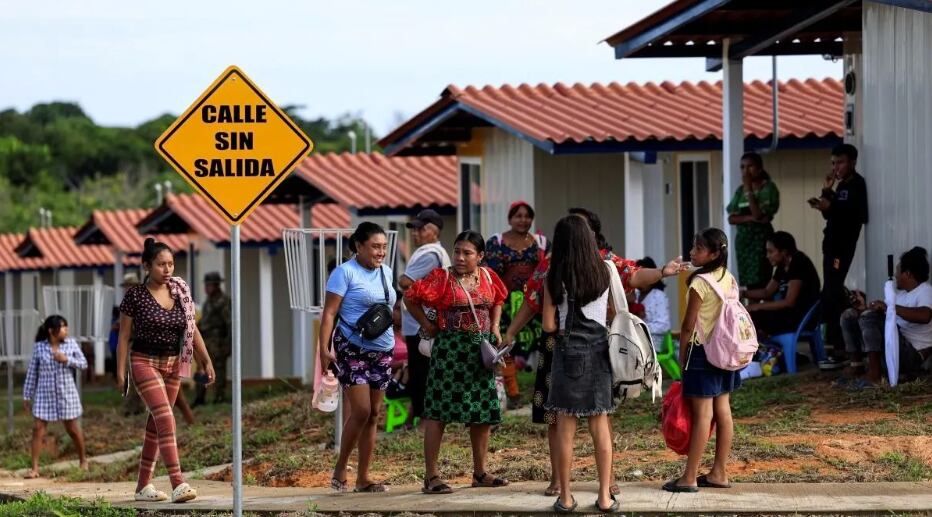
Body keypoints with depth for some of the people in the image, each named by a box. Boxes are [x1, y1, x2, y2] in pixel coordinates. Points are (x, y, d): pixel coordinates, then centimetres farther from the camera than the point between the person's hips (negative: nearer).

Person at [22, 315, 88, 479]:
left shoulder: (71, 344, -2)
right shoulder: (39, 347, -4)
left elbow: (83, 363, 2)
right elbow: (32, 372, 2)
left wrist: (67, 360, -15)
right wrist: (27, 396, 5)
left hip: (66, 393, 1)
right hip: (45, 394, -1)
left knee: (73, 429, 10)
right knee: (38, 429, -5)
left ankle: (83, 460, 32)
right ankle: (35, 468, -1)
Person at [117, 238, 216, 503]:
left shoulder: (181, 292, 5)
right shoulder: (135, 295, -8)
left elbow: (192, 330, 11)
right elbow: (124, 335, -5)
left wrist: (206, 361, 7)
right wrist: (120, 371, -10)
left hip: (173, 364, 5)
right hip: (144, 362, -5)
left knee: (156, 423, 10)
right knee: (166, 419, -19)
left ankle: (143, 486, 18)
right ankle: (178, 484, -27)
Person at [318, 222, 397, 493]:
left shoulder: (386, 273, 12)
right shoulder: (345, 273, -8)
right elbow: (329, 313, -11)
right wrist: (324, 348, -20)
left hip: (382, 350, 7)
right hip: (352, 349, -7)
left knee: (374, 414, 6)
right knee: (361, 410, -14)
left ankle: (363, 477, 10)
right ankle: (340, 470, 0)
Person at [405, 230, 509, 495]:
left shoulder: (488, 277, 5)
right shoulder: (442, 278, -9)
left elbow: (497, 301, 23)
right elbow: (411, 297, -6)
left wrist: (494, 328, 10)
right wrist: (427, 326, -5)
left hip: (481, 349, 6)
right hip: (450, 348, -6)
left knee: (483, 412, 10)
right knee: (439, 411, -6)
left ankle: (480, 472, 22)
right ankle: (431, 476, -4)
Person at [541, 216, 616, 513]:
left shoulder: (555, 279, -6)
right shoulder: (603, 273, 1)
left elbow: (549, 325, -5)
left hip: (569, 353, -2)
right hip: (598, 352, 2)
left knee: (565, 427, 3)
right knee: (600, 426, 6)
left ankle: (565, 497, 4)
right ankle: (605, 496, 6)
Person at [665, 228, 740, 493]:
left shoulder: (700, 283, -17)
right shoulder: (729, 279, 6)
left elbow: (688, 325, -14)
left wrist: (682, 354, -3)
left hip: (703, 352, -8)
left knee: (702, 414, -7)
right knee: (722, 411, 10)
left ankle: (690, 478, -3)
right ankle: (719, 473, 16)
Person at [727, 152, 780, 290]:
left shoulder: (768, 188, -5)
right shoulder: (740, 190, 12)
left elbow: (758, 214, -15)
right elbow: (731, 219, 5)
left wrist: (749, 189, -14)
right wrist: (749, 218, -12)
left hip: (760, 238, -6)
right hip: (742, 239, 6)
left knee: (760, 283, -15)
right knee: (749, 285, 2)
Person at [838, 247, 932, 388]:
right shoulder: (901, 293, 17)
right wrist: (865, 308, 7)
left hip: (912, 355, -10)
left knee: (869, 317, -29)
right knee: (849, 316, 11)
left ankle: (874, 375, -30)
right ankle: (856, 366, 3)